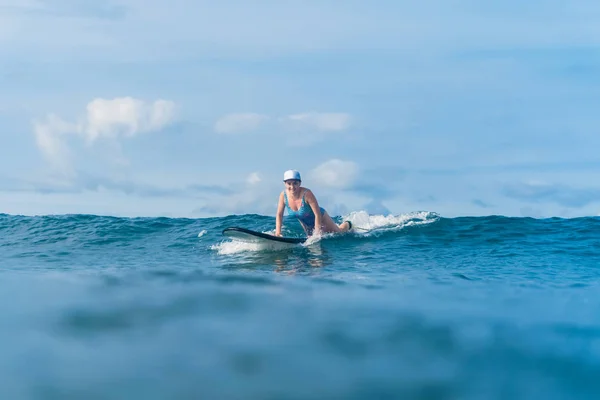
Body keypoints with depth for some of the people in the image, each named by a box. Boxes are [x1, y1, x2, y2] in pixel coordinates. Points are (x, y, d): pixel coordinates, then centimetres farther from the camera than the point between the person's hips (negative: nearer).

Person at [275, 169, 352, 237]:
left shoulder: (307, 194, -36)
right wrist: (278, 232, -20)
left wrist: (317, 233, -33)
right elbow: (279, 215, -11)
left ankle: (347, 224, 51)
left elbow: (318, 214, -32)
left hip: (321, 219, -4)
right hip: (305, 224, 4)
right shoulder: (283, 195, -24)